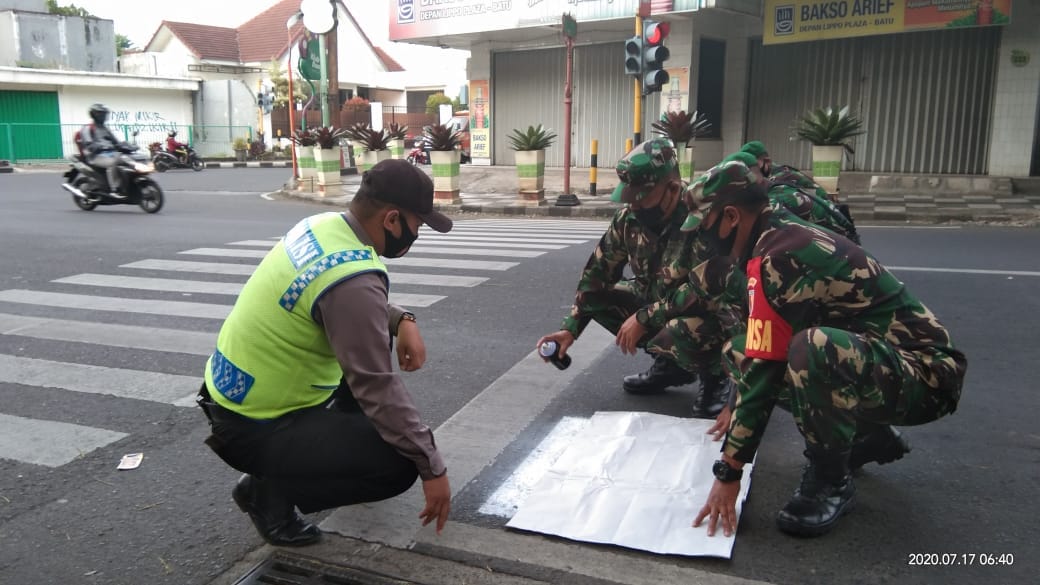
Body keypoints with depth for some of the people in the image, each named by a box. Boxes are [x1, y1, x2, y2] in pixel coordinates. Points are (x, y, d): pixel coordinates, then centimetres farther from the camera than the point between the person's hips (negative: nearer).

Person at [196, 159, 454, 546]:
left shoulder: (324, 225, -3)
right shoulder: (352, 280, -29)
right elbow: (378, 388, -25)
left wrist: (401, 320, -5)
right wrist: (432, 467, -15)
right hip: (252, 427, -9)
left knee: (373, 339, 15)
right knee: (399, 467, -11)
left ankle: (334, 438, 22)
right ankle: (270, 490, 3)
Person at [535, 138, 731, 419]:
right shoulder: (628, 218, -10)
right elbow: (598, 272, -1)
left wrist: (643, 318, -25)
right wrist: (570, 328, -6)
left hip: (710, 313, -7)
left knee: (679, 335, -38)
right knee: (596, 297, -2)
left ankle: (715, 375, 0)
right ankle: (669, 364, 11)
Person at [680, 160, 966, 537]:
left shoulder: (777, 260, -24)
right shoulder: (785, 234, 6)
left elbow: (764, 371, -25)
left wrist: (729, 473, -19)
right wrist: (738, 407, 27)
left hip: (924, 374, -10)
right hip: (874, 358, 10)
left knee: (813, 348, -39)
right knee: (740, 351, 7)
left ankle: (831, 482, -12)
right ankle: (867, 438, 17)